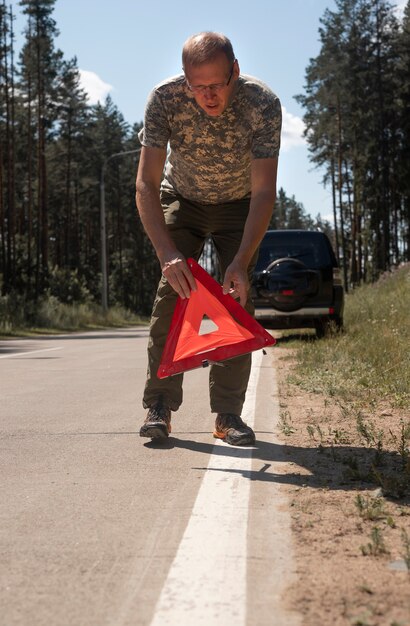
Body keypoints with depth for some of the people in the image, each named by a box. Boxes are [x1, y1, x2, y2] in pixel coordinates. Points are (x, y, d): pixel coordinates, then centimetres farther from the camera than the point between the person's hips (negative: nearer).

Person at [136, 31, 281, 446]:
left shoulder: (262, 104, -32)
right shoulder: (165, 99, -30)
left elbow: (264, 192, -31)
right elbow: (146, 184, -31)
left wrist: (241, 262, -42)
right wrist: (167, 254, -44)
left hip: (239, 205, 0)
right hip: (182, 199, 0)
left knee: (238, 297, -11)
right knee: (172, 291, -14)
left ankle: (228, 413, -4)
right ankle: (159, 405, -8)